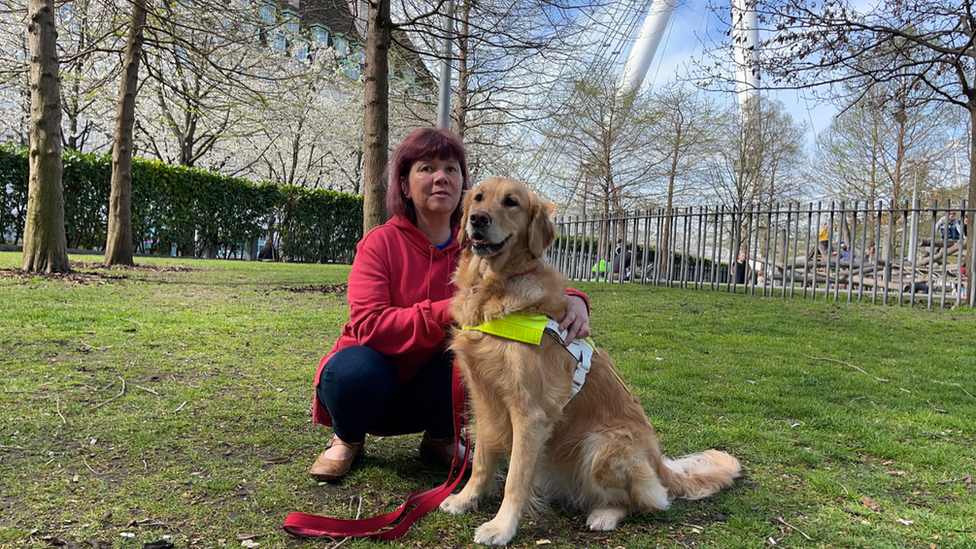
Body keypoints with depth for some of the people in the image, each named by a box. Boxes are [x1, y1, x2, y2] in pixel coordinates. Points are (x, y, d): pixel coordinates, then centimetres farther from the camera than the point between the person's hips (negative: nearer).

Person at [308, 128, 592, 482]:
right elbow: (368, 325, -26)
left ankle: (440, 438, 3)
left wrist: (572, 301, -34)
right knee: (356, 369, -37)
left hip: (432, 394, 3)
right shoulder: (381, 243, -15)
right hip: (372, 385, -2)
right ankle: (346, 439, 0)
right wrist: (448, 312, -37)